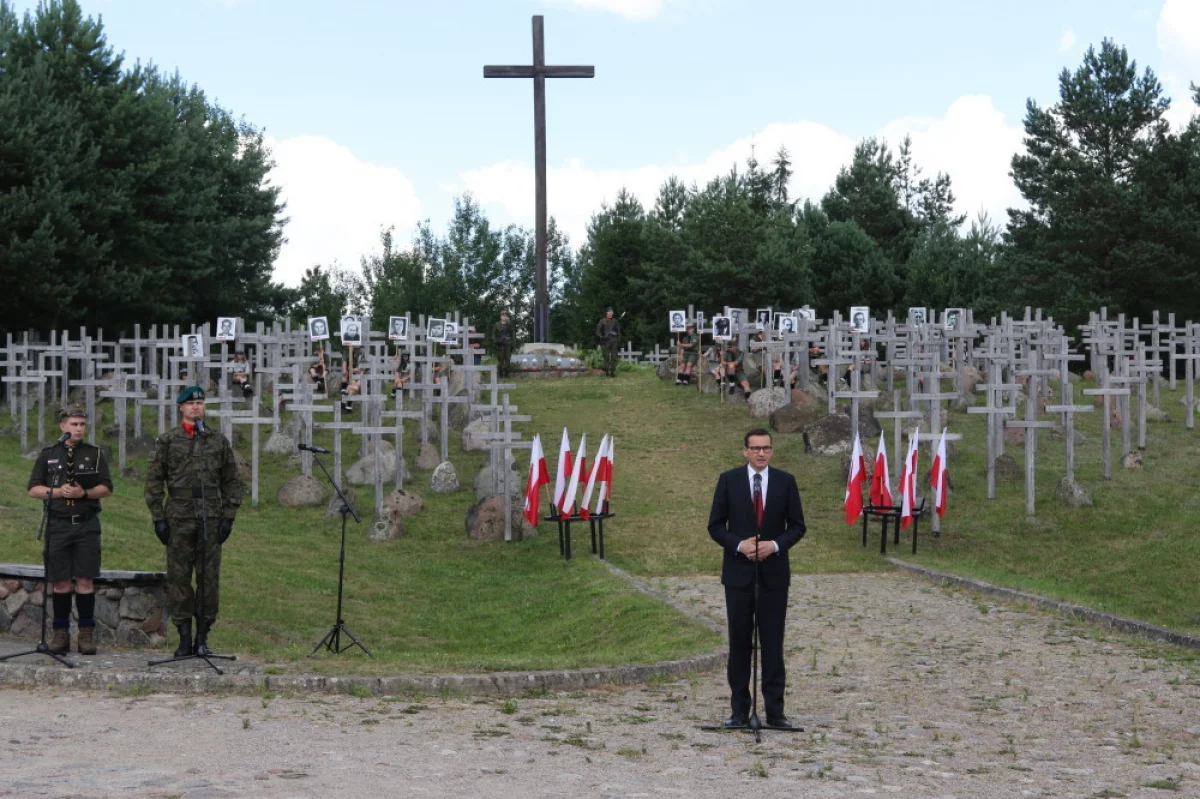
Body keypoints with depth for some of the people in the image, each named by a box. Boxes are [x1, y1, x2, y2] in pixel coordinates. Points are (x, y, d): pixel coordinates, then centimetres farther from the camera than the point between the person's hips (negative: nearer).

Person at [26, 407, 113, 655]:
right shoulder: (48, 455, 9)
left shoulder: (95, 454, 8)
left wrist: (84, 493, -14)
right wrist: (56, 492, -10)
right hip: (58, 524, 0)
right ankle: (60, 632, 9)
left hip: (87, 524, 0)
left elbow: (106, 488, 3)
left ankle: (86, 634, 3)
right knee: (60, 581, 1)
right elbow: (33, 489, 7)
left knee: (85, 580, -2)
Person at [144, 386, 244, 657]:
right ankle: (184, 639, 8)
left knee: (210, 579, 2)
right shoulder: (167, 441, 4)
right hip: (179, 520, -1)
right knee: (179, 579, 0)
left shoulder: (219, 441, 10)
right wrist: (158, 518, -3)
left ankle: (203, 638, 11)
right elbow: (153, 481, 3)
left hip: (211, 520, 2)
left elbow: (232, 482, 12)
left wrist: (228, 517, 3)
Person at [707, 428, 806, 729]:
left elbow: (797, 526, 4)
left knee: (773, 642, 2)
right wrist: (739, 544, -15)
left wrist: (775, 544, -13)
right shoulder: (728, 480, 0)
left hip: (773, 573, 0)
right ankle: (739, 709, 12)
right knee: (739, 641, 5)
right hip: (738, 572, 0)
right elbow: (715, 526, 1)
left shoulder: (785, 481, 2)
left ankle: (775, 710, 7)